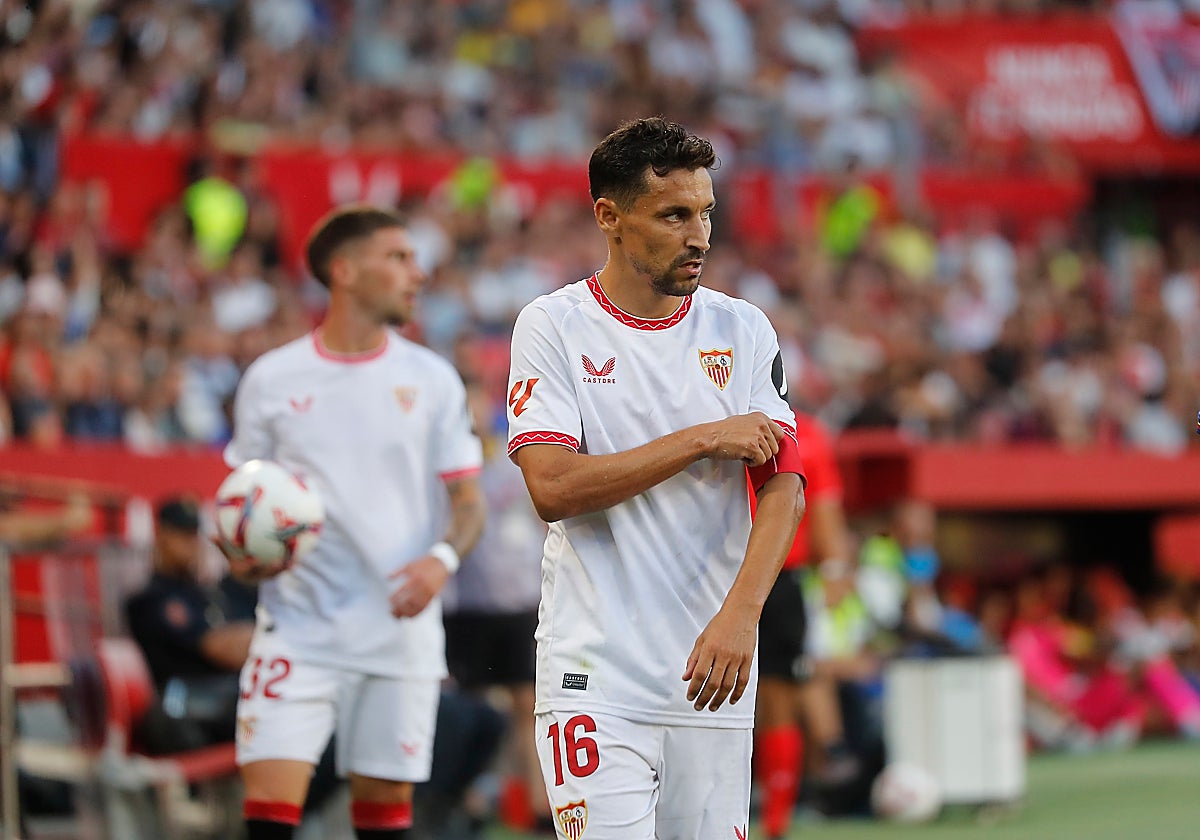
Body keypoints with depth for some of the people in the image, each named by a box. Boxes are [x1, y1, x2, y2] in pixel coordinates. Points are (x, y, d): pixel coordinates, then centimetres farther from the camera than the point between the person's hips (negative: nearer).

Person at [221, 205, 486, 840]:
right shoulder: (271, 379, 3)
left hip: (400, 631, 1)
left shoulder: (431, 378, 5)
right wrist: (244, 558, -9)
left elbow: (467, 500, 7)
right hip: (298, 627, -1)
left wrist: (441, 559, -14)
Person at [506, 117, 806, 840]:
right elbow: (553, 487, -12)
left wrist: (740, 615, -17)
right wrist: (704, 439, -11)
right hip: (597, 678, -3)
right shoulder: (554, 327, -1)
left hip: (715, 671, 3)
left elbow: (785, 486, -2)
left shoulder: (743, 331, 7)